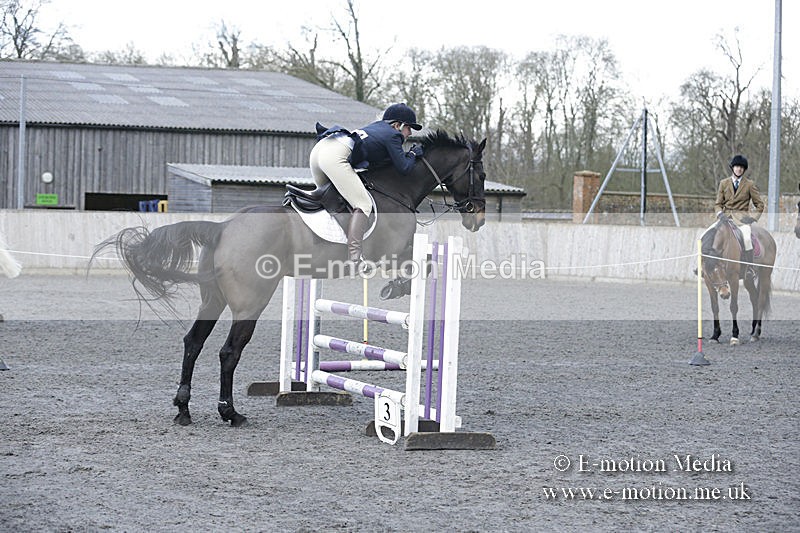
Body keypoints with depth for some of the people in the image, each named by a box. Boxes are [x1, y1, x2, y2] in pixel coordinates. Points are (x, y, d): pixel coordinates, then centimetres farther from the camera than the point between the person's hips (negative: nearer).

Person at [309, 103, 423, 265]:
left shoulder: (377, 126, 30)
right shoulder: (393, 135, 7)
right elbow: (403, 168, 3)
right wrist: (413, 154, 22)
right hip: (335, 158, -9)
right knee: (363, 205, -6)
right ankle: (354, 260, -17)